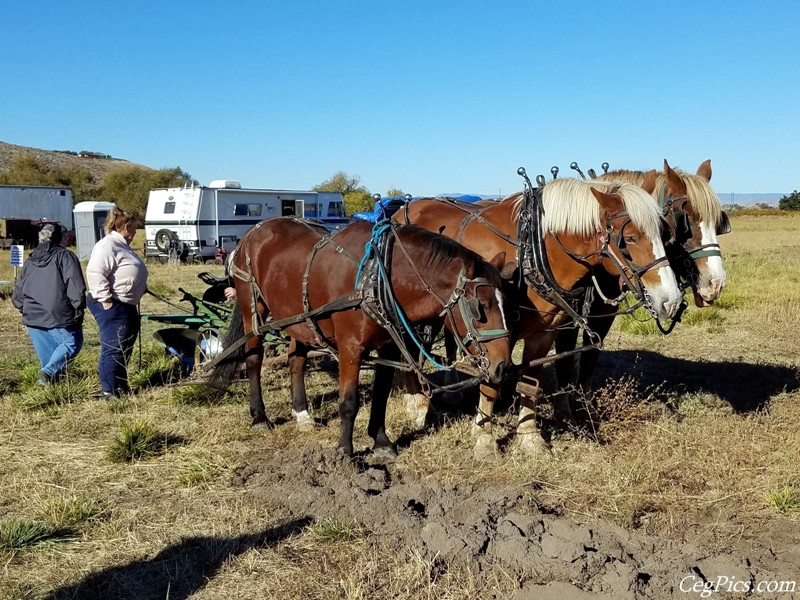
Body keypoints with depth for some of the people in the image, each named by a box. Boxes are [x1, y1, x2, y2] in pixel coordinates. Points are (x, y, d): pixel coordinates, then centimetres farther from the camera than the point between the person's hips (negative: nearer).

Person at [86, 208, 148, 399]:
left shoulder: (122, 245, 18)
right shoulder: (107, 246, -16)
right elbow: (95, 273, -26)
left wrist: (142, 289, 25)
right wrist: (106, 300, -26)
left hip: (126, 306, 11)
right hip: (111, 306, -11)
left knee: (125, 348, 16)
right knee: (114, 349, -9)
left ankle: (122, 386, 26)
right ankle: (110, 391, -4)